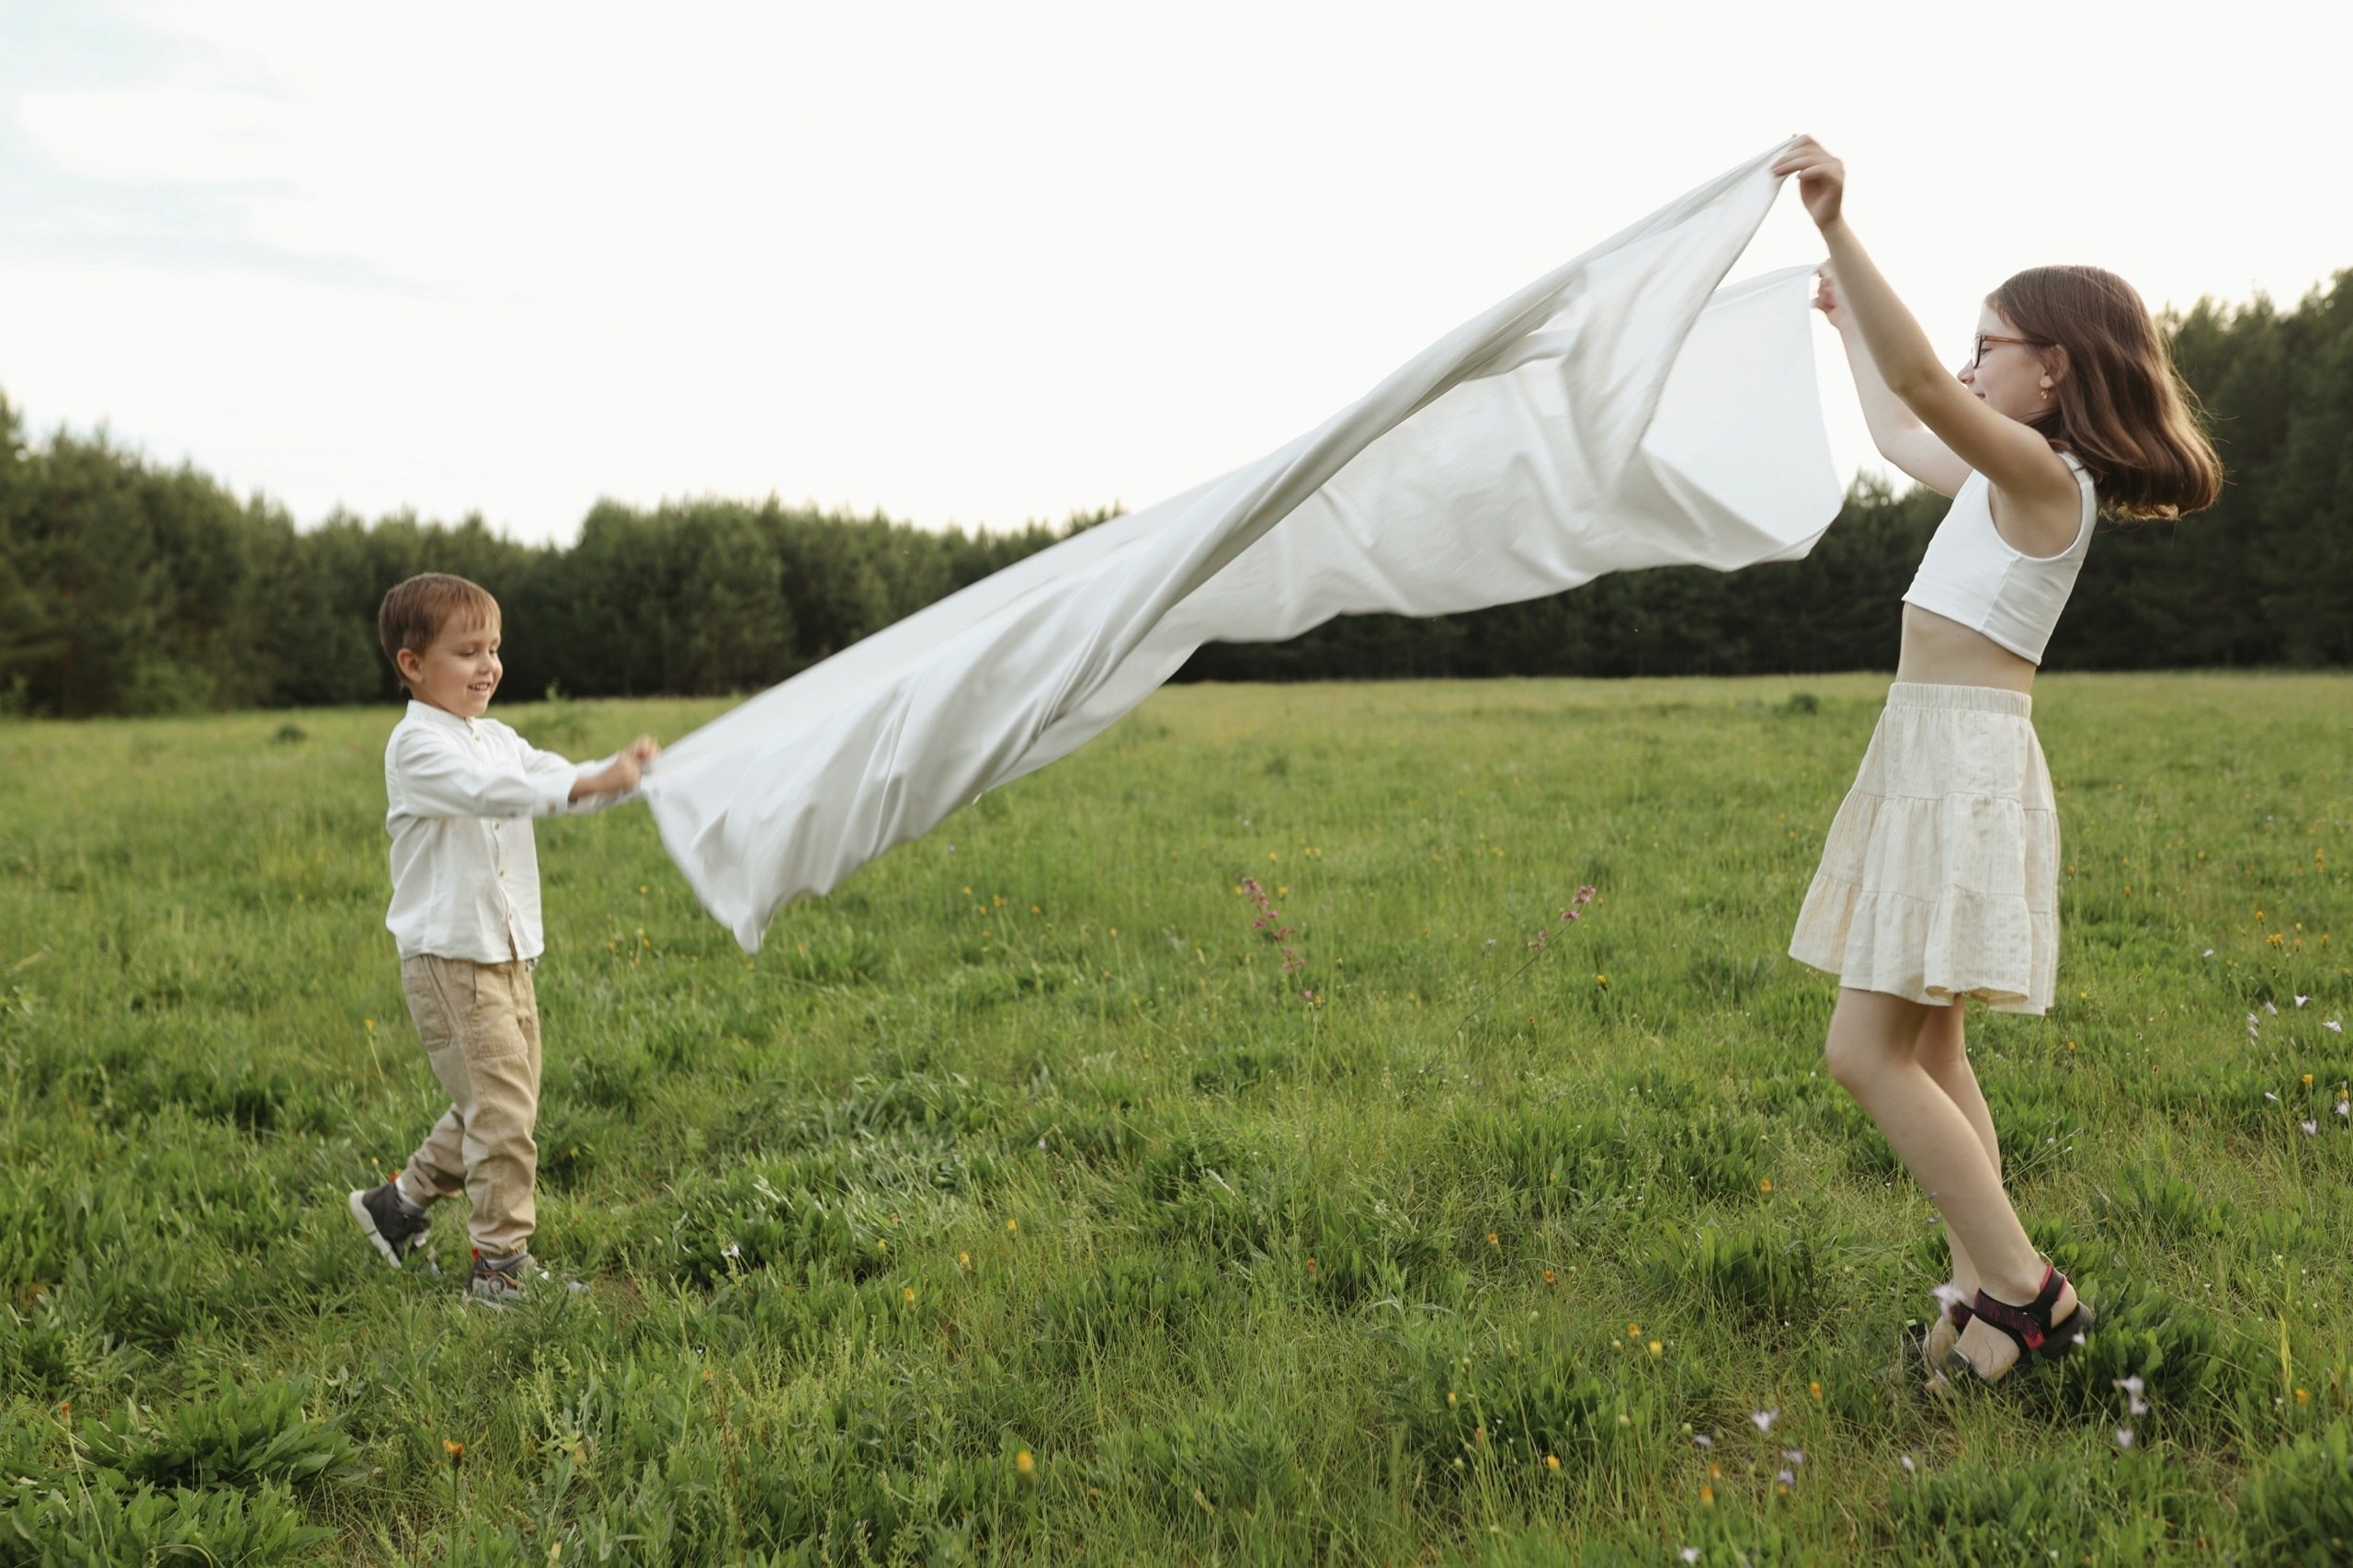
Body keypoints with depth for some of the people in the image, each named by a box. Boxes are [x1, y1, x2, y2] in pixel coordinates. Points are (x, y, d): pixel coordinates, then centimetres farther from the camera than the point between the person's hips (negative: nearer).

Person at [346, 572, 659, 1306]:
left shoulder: (497, 739, 15)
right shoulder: (418, 745, -12)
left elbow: (554, 777, 5)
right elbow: (486, 789, -30)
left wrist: (621, 772, -17)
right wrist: (590, 783, -43)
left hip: (509, 956, 9)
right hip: (449, 960, -9)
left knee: (502, 1104, 15)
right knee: (500, 1110, -9)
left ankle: (399, 1201, 32)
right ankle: (501, 1265, 1)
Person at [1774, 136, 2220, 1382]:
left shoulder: (2043, 473, -13)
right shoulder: (2010, 478, 15)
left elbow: (1923, 388, -30)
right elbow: (1899, 435, 34)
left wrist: (1840, 230, -37)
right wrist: (1848, 322, 44)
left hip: (1965, 763, -10)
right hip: (1931, 754, 10)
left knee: (1868, 1053, -12)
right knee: (1927, 1052, 11)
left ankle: (2025, 1292, -7)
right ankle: (1981, 1288, 15)